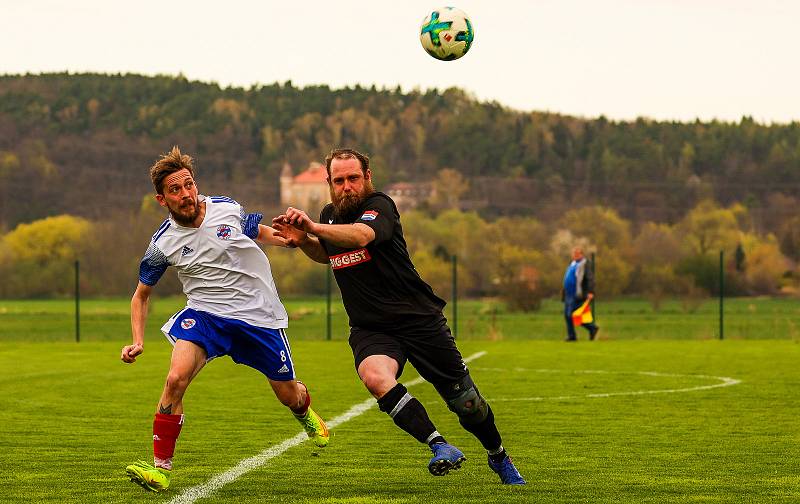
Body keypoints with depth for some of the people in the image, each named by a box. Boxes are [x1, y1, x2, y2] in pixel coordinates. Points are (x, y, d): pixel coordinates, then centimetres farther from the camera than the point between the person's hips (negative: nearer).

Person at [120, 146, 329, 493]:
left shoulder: (226, 209, -6)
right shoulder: (163, 243, -8)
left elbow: (261, 233, 15)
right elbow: (141, 295, 6)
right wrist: (137, 342, -7)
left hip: (259, 315, 1)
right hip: (204, 314, -1)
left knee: (288, 395, 12)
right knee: (176, 377, -28)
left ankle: (306, 412, 52)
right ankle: (161, 468, -20)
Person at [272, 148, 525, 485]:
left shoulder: (379, 206, -13)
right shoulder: (329, 215, 8)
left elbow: (362, 235, -37)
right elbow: (325, 254, 31)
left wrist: (313, 227, -50)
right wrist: (301, 240, 9)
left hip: (419, 318, -4)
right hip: (369, 328, 4)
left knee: (465, 401, 5)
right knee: (375, 377, -33)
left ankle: (499, 458, 34)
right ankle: (440, 447, -30)